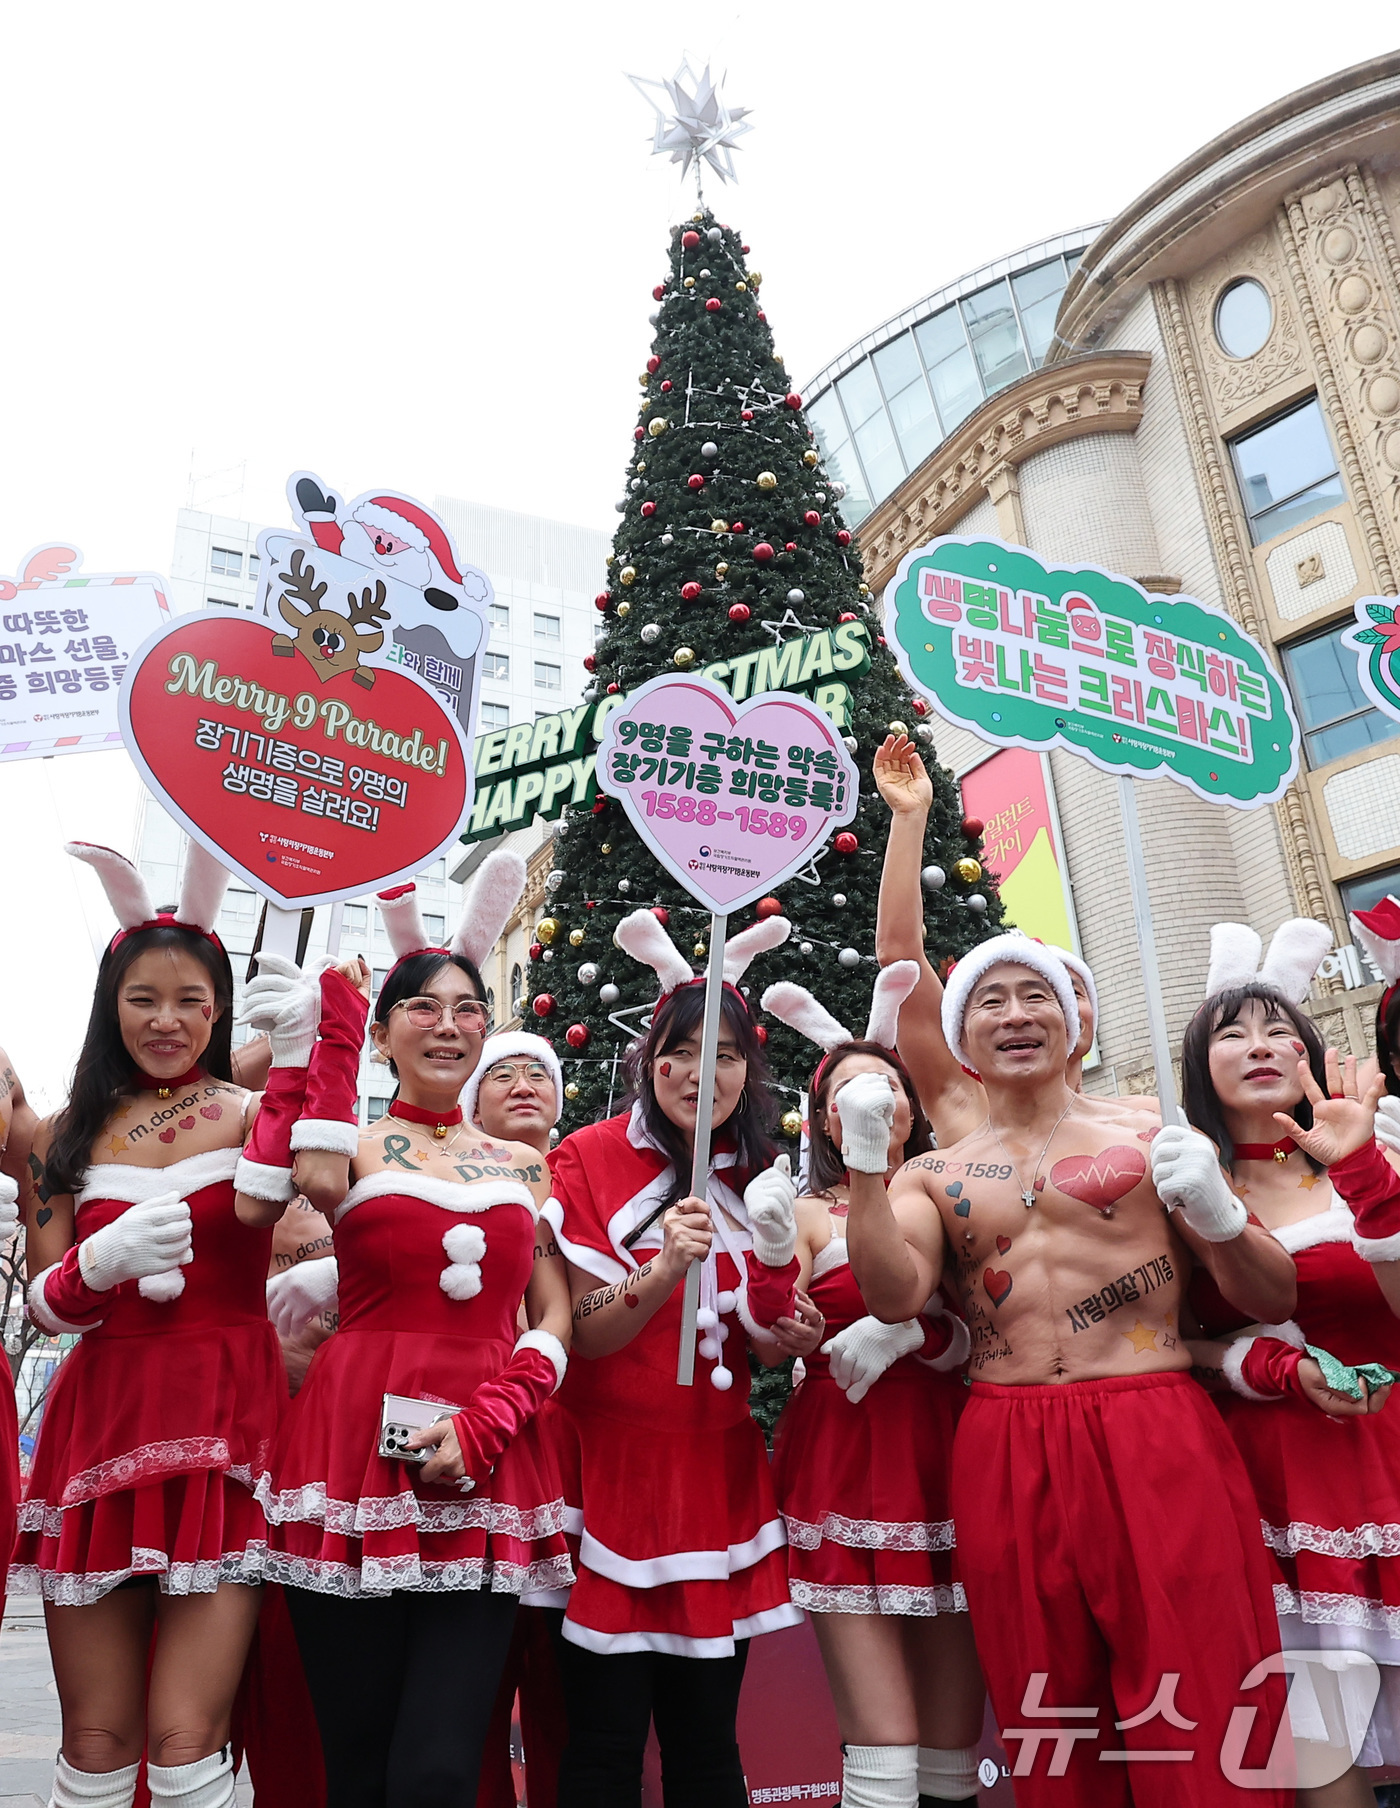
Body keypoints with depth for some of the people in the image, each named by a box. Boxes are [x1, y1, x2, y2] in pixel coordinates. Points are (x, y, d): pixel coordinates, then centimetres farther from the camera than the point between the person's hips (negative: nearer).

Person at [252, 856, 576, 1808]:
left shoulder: (525, 1164, 13)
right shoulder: (352, 1146, 4)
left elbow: (556, 1317, 9)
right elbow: (257, 1203, -18)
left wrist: (482, 1424, -7)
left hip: (488, 1471, 2)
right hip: (356, 1447, -2)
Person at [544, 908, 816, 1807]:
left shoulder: (760, 1176, 6)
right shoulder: (592, 1159, -8)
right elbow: (584, 1336, -12)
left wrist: (785, 1339, -6)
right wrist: (665, 1269, -29)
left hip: (717, 1465, 4)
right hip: (612, 1465, -4)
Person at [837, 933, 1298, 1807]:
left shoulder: (1153, 1137, 6)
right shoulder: (932, 1176, 11)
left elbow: (1276, 1301, 5)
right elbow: (894, 1295, -5)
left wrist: (1218, 1211, -15)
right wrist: (865, 1161, -14)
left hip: (1160, 1444, -2)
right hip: (1005, 1462, 2)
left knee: (1199, 1729, 1)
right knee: (1049, 1735, 13)